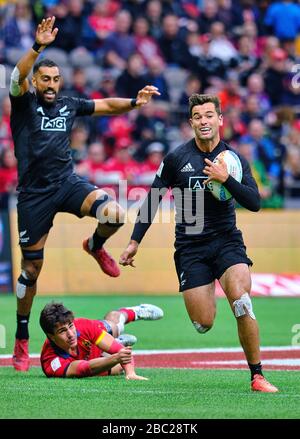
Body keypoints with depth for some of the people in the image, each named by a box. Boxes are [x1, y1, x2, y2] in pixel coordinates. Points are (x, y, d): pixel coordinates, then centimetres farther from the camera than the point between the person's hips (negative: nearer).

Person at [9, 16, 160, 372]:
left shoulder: (68, 105, 9)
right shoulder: (24, 103, -3)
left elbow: (105, 106, 19)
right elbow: (18, 77, -23)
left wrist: (134, 102, 1)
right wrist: (38, 47, -40)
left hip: (67, 183, 3)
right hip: (34, 193, -3)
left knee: (113, 214, -26)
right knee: (32, 267, 3)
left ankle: (95, 246, 11)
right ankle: (22, 339, 19)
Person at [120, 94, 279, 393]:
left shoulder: (234, 160, 1)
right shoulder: (176, 158, 0)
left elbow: (254, 203, -9)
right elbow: (153, 199, 8)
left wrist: (225, 179, -22)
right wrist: (134, 242, 7)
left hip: (226, 241, 0)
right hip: (189, 247, 0)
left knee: (242, 303, -24)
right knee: (203, 324, -6)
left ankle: (257, 376, -12)